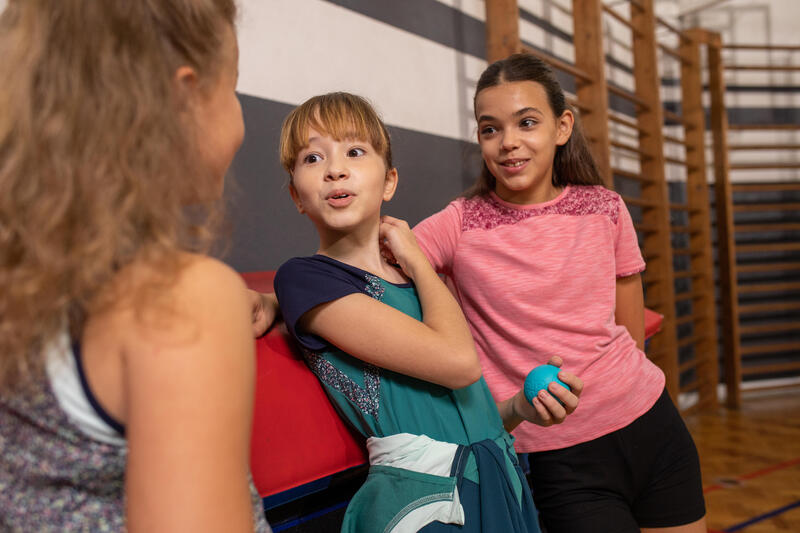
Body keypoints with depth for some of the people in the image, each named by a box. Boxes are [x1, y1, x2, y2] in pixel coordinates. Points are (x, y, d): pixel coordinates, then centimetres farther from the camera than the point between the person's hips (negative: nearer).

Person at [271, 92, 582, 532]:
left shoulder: (413, 273, 10)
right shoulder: (304, 278, -11)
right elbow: (458, 360, -17)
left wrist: (520, 406, -2)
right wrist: (417, 261, -5)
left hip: (504, 485, 7)